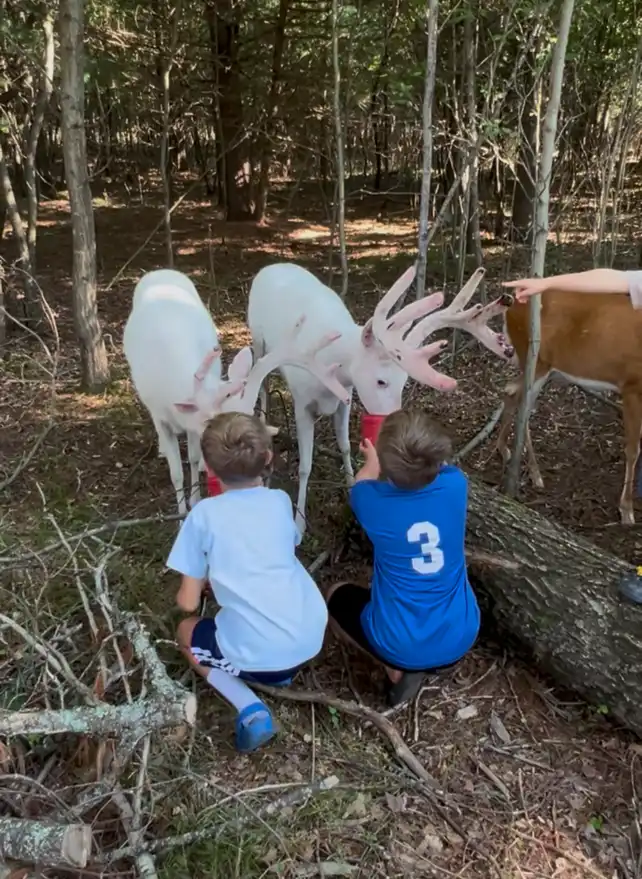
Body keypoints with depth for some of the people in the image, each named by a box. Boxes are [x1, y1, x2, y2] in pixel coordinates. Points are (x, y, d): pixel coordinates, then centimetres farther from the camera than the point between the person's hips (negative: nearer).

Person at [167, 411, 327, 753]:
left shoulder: (203, 515, -6)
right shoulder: (281, 501, 5)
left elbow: (188, 602, -1)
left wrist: (204, 581, 23)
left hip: (258, 654, -5)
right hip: (312, 638, 5)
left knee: (186, 632, 26)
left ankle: (250, 709, 5)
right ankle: (284, 670, 22)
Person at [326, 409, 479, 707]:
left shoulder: (373, 501, -20)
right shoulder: (455, 484, -15)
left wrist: (373, 459, 28)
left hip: (401, 646, -3)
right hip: (461, 638, 4)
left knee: (336, 596, 24)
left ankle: (398, 669, 7)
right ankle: (439, 659, 13)